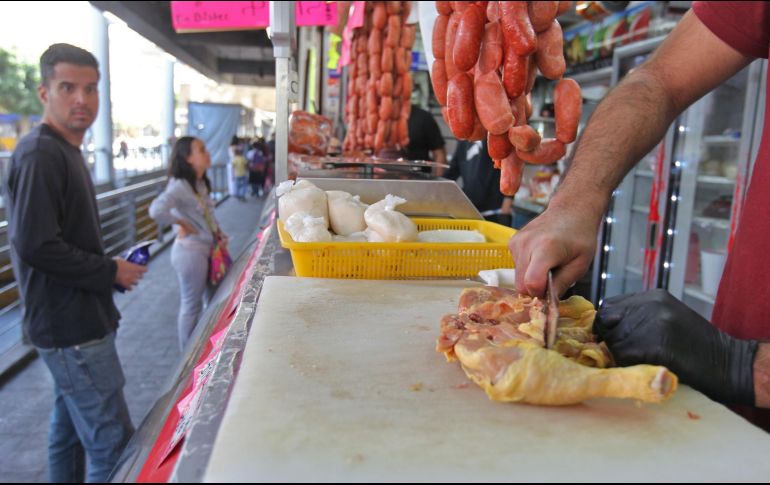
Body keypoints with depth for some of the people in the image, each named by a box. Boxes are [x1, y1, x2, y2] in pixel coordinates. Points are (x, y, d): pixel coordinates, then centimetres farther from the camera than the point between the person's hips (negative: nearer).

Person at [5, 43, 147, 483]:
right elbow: (35, 246, -24)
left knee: (70, 430, 21)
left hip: (79, 321, 10)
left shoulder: (66, 150, 15)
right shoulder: (39, 155, -17)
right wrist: (111, 272, -14)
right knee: (114, 444, -4)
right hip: (72, 329, -10)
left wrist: (112, 267, 6)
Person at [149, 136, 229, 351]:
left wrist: (216, 231, 6)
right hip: (190, 251, -9)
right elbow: (157, 211, -35)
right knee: (192, 306, 6)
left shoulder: (201, 184, 6)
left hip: (206, 248, 9)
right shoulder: (180, 186, -20)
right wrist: (181, 223, -21)